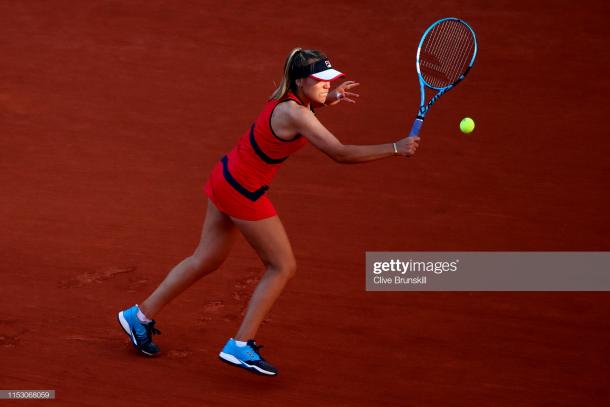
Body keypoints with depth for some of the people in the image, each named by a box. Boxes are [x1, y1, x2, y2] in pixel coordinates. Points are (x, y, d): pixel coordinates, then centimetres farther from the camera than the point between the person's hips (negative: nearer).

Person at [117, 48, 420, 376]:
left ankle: (141, 316, 31)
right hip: (243, 191, -9)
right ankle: (240, 346, 4)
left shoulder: (289, 98, -1)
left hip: (227, 178, 9)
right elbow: (341, 154, -31)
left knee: (206, 260, 20)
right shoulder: (294, 113, -28)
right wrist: (395, 149, -28)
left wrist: (328, 99, 10)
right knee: (282, 266, 2)